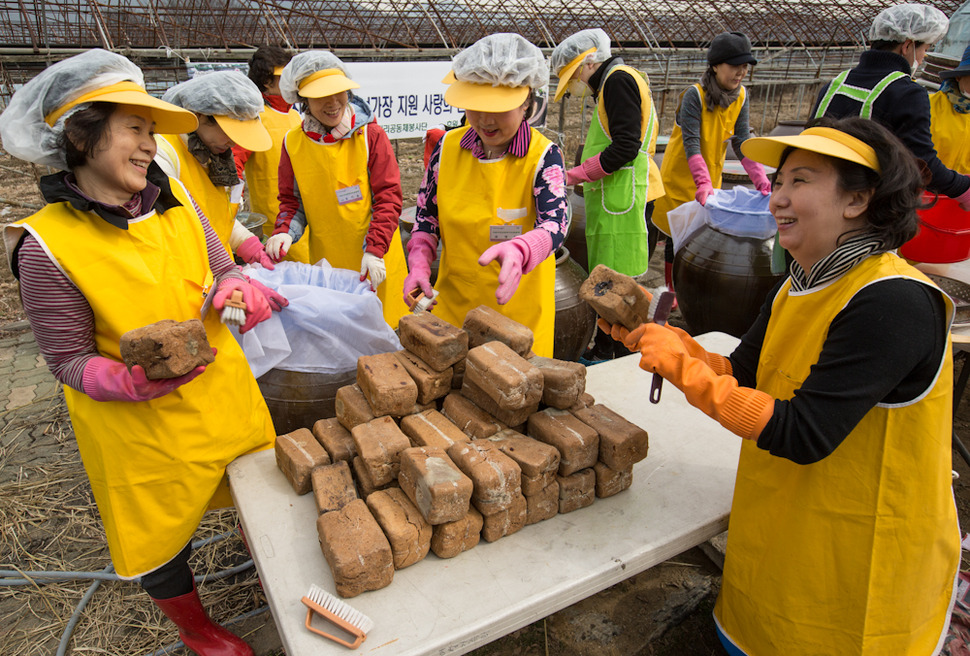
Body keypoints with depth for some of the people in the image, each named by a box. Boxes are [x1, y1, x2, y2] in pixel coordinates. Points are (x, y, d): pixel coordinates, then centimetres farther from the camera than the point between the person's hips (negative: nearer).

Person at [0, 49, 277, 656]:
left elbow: (222, 269, 4)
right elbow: (70, 359, -11)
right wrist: (129, 382, -30)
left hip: (225, 392, 5)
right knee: (163, 528, 18)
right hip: (140, 425, -4)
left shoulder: (174, 197, -5)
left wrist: (232, 289, -19)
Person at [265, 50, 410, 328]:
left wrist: (374, 250, -18)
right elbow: (292, 201, 11)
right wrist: (284, 232, -10)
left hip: (375, 264, -2)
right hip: (325, 264, 2)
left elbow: (388, 196, -8)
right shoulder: (293, 143, 3)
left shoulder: (370, 135, -5)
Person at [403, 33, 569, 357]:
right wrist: (419, 266, -10)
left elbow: (554, 224, -26)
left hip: (518, 314, -3)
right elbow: (426, 215, 7)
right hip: (451, 307, 3)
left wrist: (517, 251, -47)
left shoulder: (543, 156, -11)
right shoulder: (448, 147, -1)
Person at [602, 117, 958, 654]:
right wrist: (649, 336, -9)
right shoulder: (800, 286, 1)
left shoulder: (893, 304, -26)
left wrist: (684, 367, -28)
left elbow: (803, 437, -29)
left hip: (855, 563, -7)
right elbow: (741, 376, 3)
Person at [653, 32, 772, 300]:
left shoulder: (740, 96, -2)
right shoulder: (695, 95, -19)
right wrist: (703, 183, -40)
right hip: (681, 177, -5)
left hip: (711, 178, 5)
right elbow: (691, 145, -27)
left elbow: (742, 143, -6)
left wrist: (762, 182, -18)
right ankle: (672, 291, 21)